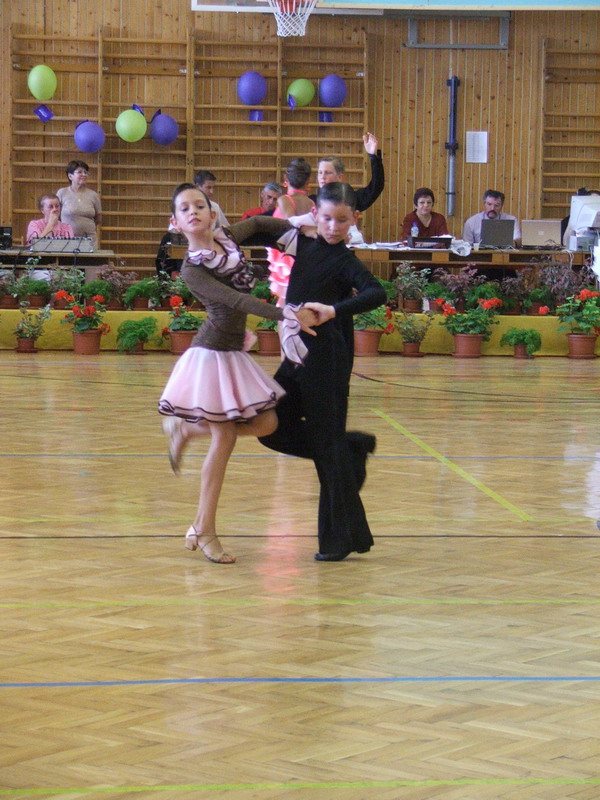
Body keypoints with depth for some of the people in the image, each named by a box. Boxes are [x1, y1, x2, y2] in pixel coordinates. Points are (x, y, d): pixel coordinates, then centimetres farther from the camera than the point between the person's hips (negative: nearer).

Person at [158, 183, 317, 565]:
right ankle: (205, 530, 4)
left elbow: (259, 223, 24)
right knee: (224, 438, -5)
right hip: (212, 354, -7)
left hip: (234, 354, 7)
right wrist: (286, 313, -30)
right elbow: (237, 300, -23)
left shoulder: (228, 239, 6)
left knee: (266, 424, 3)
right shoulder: (192, 269, -13)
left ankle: (187, 428, 21)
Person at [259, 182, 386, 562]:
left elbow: (377, 293, -30)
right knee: (273, 428, 10)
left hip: (326, 357, -8)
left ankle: (343, 536, 4)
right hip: (296, 355, 8)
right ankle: (353, 447, 24)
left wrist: (333, 310, -40)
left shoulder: (344, 260, -11)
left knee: (327, 444, -4)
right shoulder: (305, 245, 10)